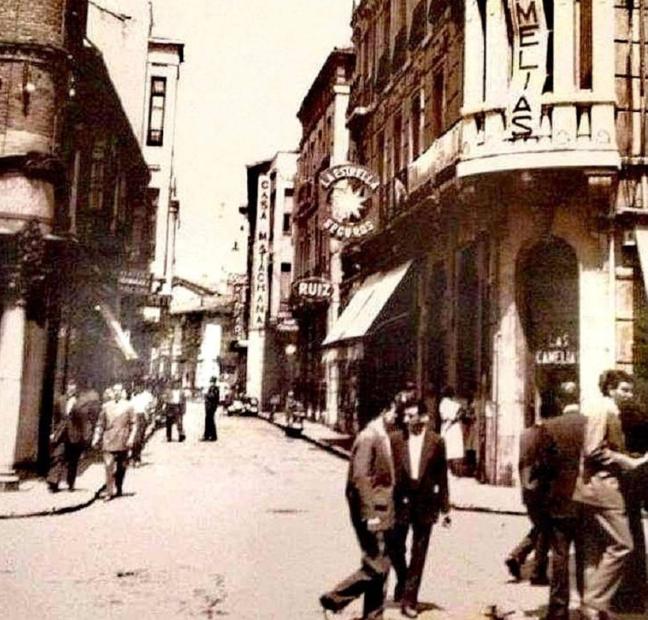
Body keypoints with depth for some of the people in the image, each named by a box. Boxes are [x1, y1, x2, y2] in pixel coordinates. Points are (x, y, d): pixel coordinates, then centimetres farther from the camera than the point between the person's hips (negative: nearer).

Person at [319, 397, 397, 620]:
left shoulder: (382, 436, 14)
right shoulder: (368, 437, -15)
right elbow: (360, 478, -20)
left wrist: (387, 513, 16)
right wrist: (369, 514, -22)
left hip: (381, 513, 9)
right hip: (371, 512, -9)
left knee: (380, 567, 12)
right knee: (377, 566, -8)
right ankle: (334, 599, 5)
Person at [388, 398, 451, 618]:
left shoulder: (436, 441, 0)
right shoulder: (395, 439, 0)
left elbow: (442, 477, 3)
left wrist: (445, 508, 4)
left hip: (425, 503, 0)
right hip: (400, 501, 1)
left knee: (418, 554, 5)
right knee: (395, 547, 5)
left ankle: (410, 599, 14)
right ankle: (402, 581, 34)